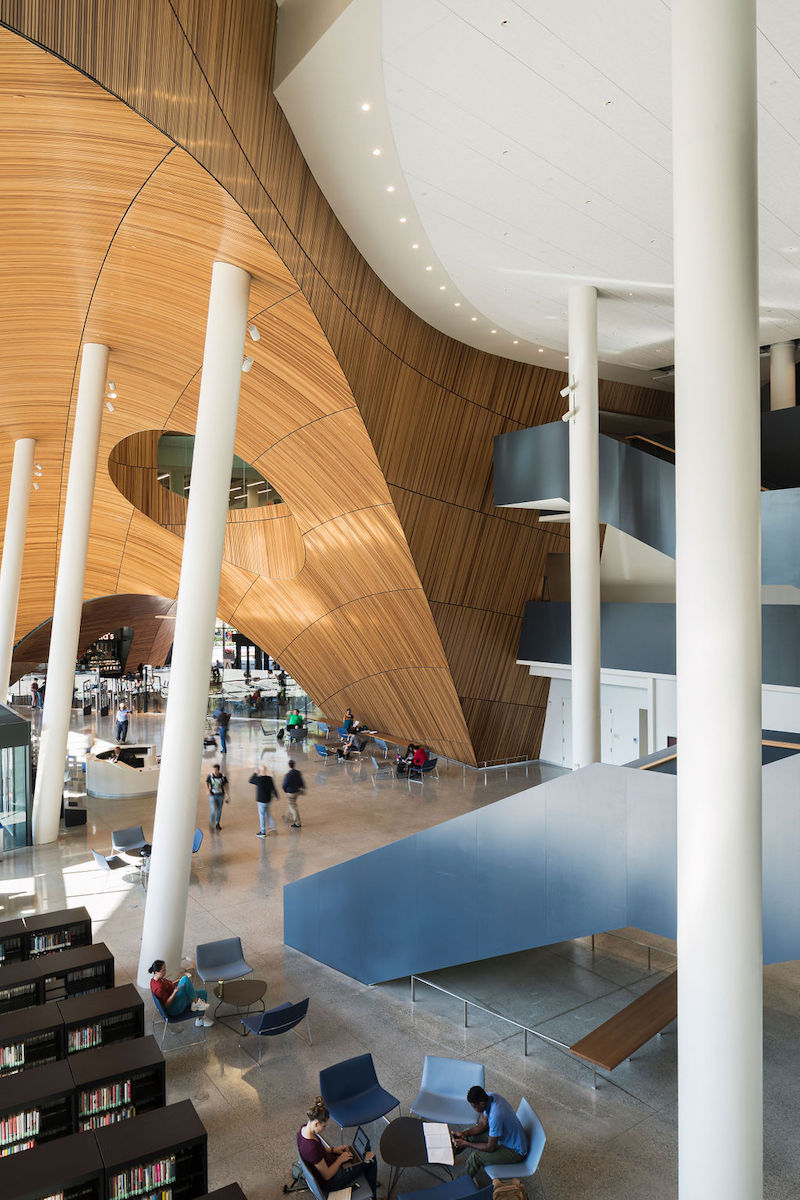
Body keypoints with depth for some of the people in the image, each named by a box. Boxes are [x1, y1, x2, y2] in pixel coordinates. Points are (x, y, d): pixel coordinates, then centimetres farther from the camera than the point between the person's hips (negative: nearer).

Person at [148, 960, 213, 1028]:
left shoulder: (156, 979, 1)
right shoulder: (159, 987, -29)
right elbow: (166, 1005, -25)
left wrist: (179, 981, 2)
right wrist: (175, 992, -35)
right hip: (174, 1010, -10)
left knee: (203, 993, 7)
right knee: (185, 979, -26)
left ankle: (200, 1018, 22)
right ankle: (196, 1002, -13)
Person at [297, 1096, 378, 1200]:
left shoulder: (303, 1128, -14)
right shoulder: (312, 1148, -40)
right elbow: (327, 1176, -26)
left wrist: (333, 1149, -1)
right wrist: (341, 1159, -14)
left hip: (323, 1164, 8)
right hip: (329, 1183, -8)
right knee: (371, 1158, 1)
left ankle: (370, 1181, 42)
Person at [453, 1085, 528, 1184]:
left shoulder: (496, 1115, -38)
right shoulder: (490, 1096, -14)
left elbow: (490, 1148, -28)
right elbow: (484, 1124, 1)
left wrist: (466, 1144, -20)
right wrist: (464, 1133, -10)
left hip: (515, 1151, -8)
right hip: (504, 1134, 8)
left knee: (475, 1157, -18)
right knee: (469, 1134, 7)